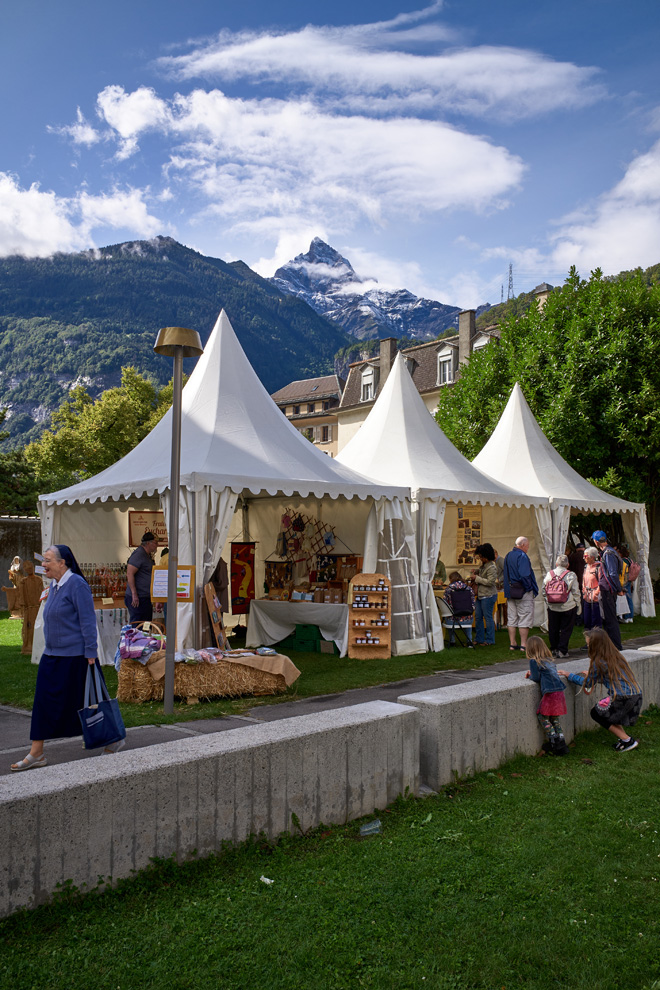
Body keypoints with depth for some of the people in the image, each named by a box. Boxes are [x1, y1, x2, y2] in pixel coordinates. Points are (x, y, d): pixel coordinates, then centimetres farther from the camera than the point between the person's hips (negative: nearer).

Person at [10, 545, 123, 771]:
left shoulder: (76, 584, -16)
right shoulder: (54, 585, 11)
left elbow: (87, 621, -18)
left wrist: (90, 655, -20)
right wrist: (51, 649, 20)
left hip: (75, 656, -9)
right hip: (53, 655, 9)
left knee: (87, 702, 3)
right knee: (44, 702, 5)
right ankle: (36, 753, 10)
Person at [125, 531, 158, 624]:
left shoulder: (148, 556, 16)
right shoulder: (138, 554, -14)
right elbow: (129, 574, -20)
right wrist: (134, 594, -23)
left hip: (146, 598, 10)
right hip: (138, 598, -10)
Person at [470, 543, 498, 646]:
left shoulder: (492, 567, -17)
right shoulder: (484, 565, 11)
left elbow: (490, 582, -23)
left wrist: (477, 578, -17)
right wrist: (476, 572, 8)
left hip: (488, 596, -10)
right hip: (481, 595, 10)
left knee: (488, 617, -1)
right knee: (478, 617, 11)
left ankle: (490, 640, 9)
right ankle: (480, 639, 20)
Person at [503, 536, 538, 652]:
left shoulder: (508, 556, 12)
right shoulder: (522, 556, -15)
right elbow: (524, 575, -24)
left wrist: (508, 589, 17)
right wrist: (530, 588, -13)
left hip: (510, 592, 8)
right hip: (523, 592, -8)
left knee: (511, 619, 10)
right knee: (525, 618, -1)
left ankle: (512, 644, 14)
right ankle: (523, 644, 1)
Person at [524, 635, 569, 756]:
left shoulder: (533, 661, -3)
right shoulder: (548, 660, 20)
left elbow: (536, 678, -3)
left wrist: (530, 675, 16)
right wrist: (532, 673, 24)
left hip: (550, 693, -8)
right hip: (559, 692, 8)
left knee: (542, 716, 2)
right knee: (555, 718, 13)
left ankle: (554, 740, -5)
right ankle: (561, 743, 8)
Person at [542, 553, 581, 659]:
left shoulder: (549, 574, -1)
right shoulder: (571, 575, -9)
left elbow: (544, 591, 5)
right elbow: (576, 592, -5)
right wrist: (578, 605, 7)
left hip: (552, 607, 3)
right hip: (568, 607, -3)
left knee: (553, 629, 14)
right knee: (566, 629, 5)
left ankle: (554, 649, 22)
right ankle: (562, 651, 3)